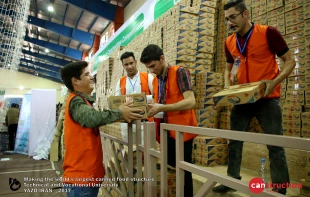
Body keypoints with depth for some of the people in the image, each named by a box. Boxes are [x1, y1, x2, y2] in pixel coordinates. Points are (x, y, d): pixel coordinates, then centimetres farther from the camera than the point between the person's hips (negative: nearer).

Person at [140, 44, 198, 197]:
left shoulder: (179, 72, -10)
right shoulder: (155, 81, 12)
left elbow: (190, 102, -22)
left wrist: (161, 108, -24)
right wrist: (150, 109, -3)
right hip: (165, 131, 7)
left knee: (183, 171, 5)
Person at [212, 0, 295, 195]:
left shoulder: (268, 33, -9)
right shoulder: (229, 42, 7)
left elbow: (290, 60, -5)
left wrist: (274, 82, -22)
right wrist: (228, 88, 0)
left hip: (267, 98, -5)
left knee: (275, 145, 2)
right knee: (234, 142, 10)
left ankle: (280, 189, 16)